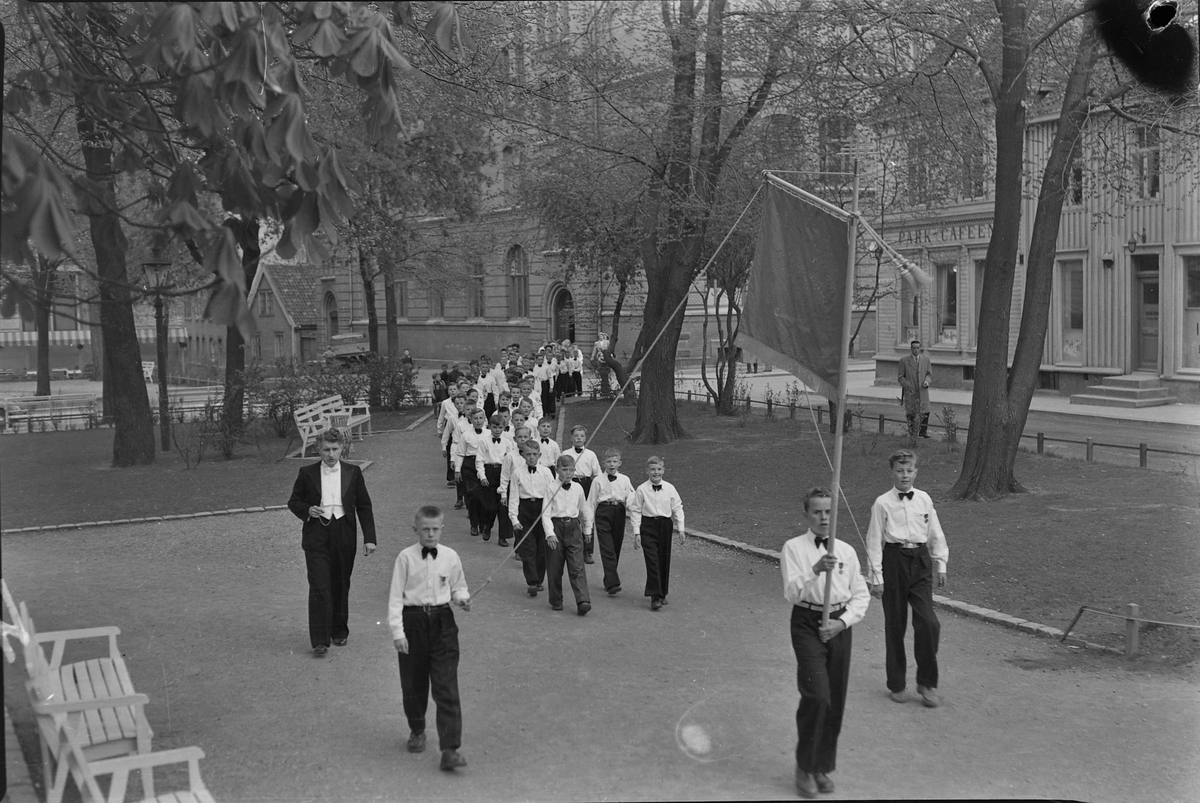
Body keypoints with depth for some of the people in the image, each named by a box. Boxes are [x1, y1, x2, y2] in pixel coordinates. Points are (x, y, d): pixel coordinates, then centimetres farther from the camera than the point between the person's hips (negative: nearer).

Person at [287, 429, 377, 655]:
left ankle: (339, 631, 29)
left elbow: (364, 506, 6)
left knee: (341, 586, 11)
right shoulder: (307, 474, 1)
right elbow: (293, 502, 10)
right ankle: (320, 640, -7)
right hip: (316, 536, -2)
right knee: (319, 588, -9)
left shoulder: (353, 473, 4)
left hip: (344, 535, 2)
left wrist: (369, 538, 0)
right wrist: (307, 511, -12)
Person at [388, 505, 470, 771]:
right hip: (413, 621, 0)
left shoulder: (450, 557, 0)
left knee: (446, 688, -7)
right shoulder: (406, 557, -5)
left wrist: (462, 598, -9)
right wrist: (397, 631, -11)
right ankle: (416, 731, 39)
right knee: (413, 684, 13)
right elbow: (396, 596, -5)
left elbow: (458, 587, 14)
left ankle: (450, 749, -9)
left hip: (442, 622, 0)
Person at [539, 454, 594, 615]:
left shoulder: (578, 488, 5)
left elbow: (585, 510, 19)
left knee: (577, 568, -7)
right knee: (554, 568, 6)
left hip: (573, 528, 2)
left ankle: (583, 601, -13)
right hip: (556, 526, -2)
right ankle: (556, 601, 21)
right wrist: (549, 534, -20)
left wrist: (587, 529, 23)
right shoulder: (551, 488, -5)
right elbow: (545, 513, -10)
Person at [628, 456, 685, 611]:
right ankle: (655, 597, -12)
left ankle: (662, 594, 26)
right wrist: (636, 533, -5)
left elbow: (677, 509, 8)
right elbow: (635, 511, -1)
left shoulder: (670, 489, 2)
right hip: (648, 526, -3)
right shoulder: (641, 490, -5)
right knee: (652, 561, -11)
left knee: (664, 561, 9)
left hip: (665, 525, 3)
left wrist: (680, 528, 5)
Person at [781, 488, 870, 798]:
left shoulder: (847, 551, 9)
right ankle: (804, 767, 2)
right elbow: (792, 593, -12)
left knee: (836, 701, 7)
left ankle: (823, 767, 24)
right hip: (808, 623, -4)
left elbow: (861, 595, 10)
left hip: (839, 626, 4)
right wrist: (815, 570, -28)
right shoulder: (794, 548, -1)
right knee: (817, 696, -15)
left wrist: (843, 622, -5)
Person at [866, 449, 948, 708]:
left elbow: (936, 534, 15)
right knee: (895, 625, 6)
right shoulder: (883, 503, -2)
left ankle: (927, 683, 6)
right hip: (894, 559, -2)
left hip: (921, 561, 2)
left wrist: (941, 565, 10)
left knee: (928, 623, -9)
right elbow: (874, 541, -1)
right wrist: (876, 577, -4)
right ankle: (897, 684, 20)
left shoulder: (924, 499, 7)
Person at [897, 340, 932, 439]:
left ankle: (923, 432, 10)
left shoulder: (926, 359, 7)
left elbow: (929, 374, 13)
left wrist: (927, 381, -8)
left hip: (922, 391, 2)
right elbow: (900, 377, 0)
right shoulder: (904, 360, -1)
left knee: (925, 413, -5)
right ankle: (912, 433, 13)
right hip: (910, 392, -2)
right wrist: (907, 385, -15)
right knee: (911, 414, 2)